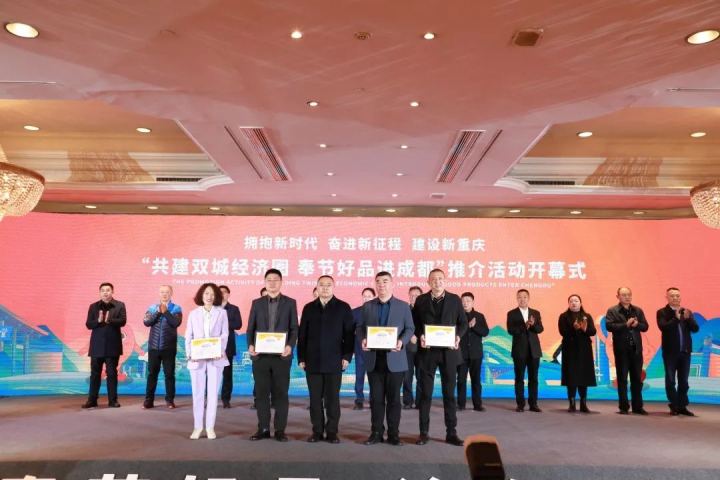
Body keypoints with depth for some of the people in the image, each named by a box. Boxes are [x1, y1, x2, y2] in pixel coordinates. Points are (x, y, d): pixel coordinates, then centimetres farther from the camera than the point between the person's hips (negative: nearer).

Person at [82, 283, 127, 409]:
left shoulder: (120, 305, 1)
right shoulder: (93, 306, 6)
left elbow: (123, 321, -10)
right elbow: (88, 324, 1)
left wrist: (110, 320, -28)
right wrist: (98, 321, -19)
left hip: (112, 345, -1)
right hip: (97, 345, 2)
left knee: (112, 373, 3)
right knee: (95, 373, 7)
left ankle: (113, 400, 10)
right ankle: (92, 400, 15)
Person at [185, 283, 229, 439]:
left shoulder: (222, 312, 4)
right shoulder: (194, 313, 8)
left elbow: (224, 334, 1)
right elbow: (188, 336, 5)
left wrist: (220, 351, -14)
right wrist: (189, 354, -8)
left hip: (215, 358, -1)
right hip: (197, 358, 1)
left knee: (213, 393, 4)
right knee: (197, 393, 5)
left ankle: (210, 427, 11)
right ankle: (198, 426, 16)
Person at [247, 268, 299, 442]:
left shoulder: (290, 303, 5)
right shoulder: (257, 303, 10)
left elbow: (294, 328, 1)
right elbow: (251, 328, 7)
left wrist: (290, 346, -16)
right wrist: (250, 345, -10)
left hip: (281, 355, -2)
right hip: (260, 355, 2)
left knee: (281, 393, 3)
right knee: (261, 392, 6)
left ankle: (280, 429, 10)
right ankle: (263, 428, 16)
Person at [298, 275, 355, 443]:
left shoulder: (343, 308, 3)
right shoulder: (308, 308, 10)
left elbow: (349, 334, 1)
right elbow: (302, 335, 9)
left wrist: (347, 356, -7)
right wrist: (301, 358, 3)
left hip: (334, 361, -2)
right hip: (313, 361, 2)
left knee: (332, 398, 3)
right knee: (315, 398, 5)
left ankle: (332, 432, 13)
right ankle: (317, 431, 15)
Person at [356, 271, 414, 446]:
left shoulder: (403, 306, 5)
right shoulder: (367, 306, 10)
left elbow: (410, 328, 1)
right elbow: (360, 327, 8)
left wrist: (402, 341, -17)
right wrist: (362, 339, -13)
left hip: (394, 358, -2)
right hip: (374, 358, 2)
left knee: (393, 397, 4)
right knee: (376, 397, 6)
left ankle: (393, 434, 13)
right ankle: (376, 432, 15)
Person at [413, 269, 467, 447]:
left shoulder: (455, 299, 5)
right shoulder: (421, 300, 4)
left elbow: (463, 322, 6)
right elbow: (414, 323, 4)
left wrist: (458, 337, -12)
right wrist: (420, 336, -14)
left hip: (448, 351, 1)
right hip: (427, 351, 0)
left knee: (449, 393, 7)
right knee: (425, 393, 5)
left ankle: (451, 432, 15)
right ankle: (424, 432, 13)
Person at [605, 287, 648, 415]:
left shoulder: (638, 310, 11)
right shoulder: (612, 311, -2)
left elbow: (645, 326, 5)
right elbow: (609, 326, -15)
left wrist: (636, 324, -15)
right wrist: (626, 325, -22)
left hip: (636, 348, 4)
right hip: (621, 349, -4)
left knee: (637, 378, 9)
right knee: (622, 379, 2)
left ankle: (637, 406, 17)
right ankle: (624, 407, 9)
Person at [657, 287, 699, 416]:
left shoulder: (687, 312, 9)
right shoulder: (662, 312, -3)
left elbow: (695, 329, 0)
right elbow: (663, 327, -18)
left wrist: (687, 318, -17)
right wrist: (676, 318, -28)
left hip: (685, 351, 4)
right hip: (670, 351, -4)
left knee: (683, 381, 8)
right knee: (670, 380, 1)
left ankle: (682, 406, 15)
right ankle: (674, 406, 8)